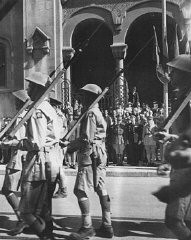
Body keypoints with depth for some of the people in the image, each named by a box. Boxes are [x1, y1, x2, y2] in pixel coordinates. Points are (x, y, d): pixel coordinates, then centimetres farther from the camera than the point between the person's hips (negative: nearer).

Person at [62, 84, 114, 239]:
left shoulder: (90, 113, -12)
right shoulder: (98, 112, 19)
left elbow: (87, 139, -19)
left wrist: (69, 145, -7)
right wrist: (72, 145, 16)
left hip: (90, 155, -10)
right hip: (100, 155, 10)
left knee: (81, 190, -5)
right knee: (101, 189, 10)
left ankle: (87, 227, -1)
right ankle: (107, 226, 16)